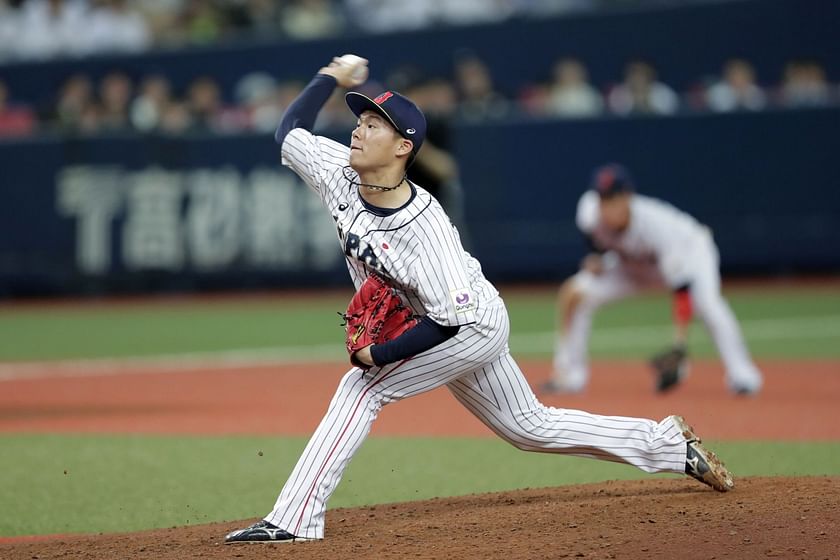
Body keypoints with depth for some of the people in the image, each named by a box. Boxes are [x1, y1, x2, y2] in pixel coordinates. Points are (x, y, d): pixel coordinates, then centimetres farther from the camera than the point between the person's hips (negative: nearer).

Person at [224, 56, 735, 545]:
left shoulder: (424, 226, -34)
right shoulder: (339, 172, -15)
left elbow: (450, 321, -33)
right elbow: (290, 129, 1)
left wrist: (378, 354, -33)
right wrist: (332, 78, 5)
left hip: (474, 325, -9)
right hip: (432, 328, 9)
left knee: (362, 387, -21)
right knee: (531, 428, 18)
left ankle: (293, 520, -18)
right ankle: (673, 446, 30)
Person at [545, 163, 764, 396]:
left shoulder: (657, 225, -41)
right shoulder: (589, 209, -27)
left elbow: (682, 287, -42)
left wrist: (680, 340, -48)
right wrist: (595, 257, -16)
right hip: (632, 264, 5)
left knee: (707, 302, -35)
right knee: (574, 292, -13)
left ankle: (741, 375, -25)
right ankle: (570, 374, -1)